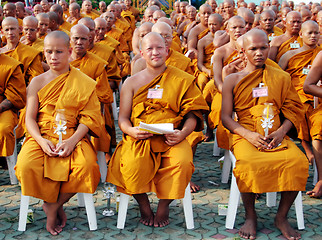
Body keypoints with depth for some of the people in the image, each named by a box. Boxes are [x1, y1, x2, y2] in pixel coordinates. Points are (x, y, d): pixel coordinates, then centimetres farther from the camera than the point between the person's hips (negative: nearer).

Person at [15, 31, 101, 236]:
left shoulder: (84, 83, 5)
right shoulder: (38, 82, 9)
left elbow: (88, 118, -1)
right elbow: (30, 118, 4)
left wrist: (73, 140, -18)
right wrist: (41, 141, -15)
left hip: (73, 136, -1)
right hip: (42, 136, 1)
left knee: (86, 164, -32)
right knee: (27, 164, -30)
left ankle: (53, 205, -7)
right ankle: (54, 207, -3)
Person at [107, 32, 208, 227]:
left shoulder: (183, 80, 12)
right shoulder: (132, 82, 15)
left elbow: (192, 114, 8)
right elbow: (123, 118, 12)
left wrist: (183, 133, -12)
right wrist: (131, 130, -11)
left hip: (171, 138, 0)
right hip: (139, 138, 1)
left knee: (182, 162, -31)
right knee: (132, 164, -31)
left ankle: (164, 206, -4)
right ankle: (144, 205, -1)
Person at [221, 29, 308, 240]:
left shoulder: (282, 77, 14)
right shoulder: (232, 80, 10)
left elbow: (293, 110, 11)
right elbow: (226, 117, 5)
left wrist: (281, 131, -9)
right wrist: (248, 135, -12)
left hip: (277, 136, 2)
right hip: (246, 136, -1)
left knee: (299, 162, -28)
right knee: (247, 164, -34)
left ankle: (282, 217, -7)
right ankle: (251, 216, -8)